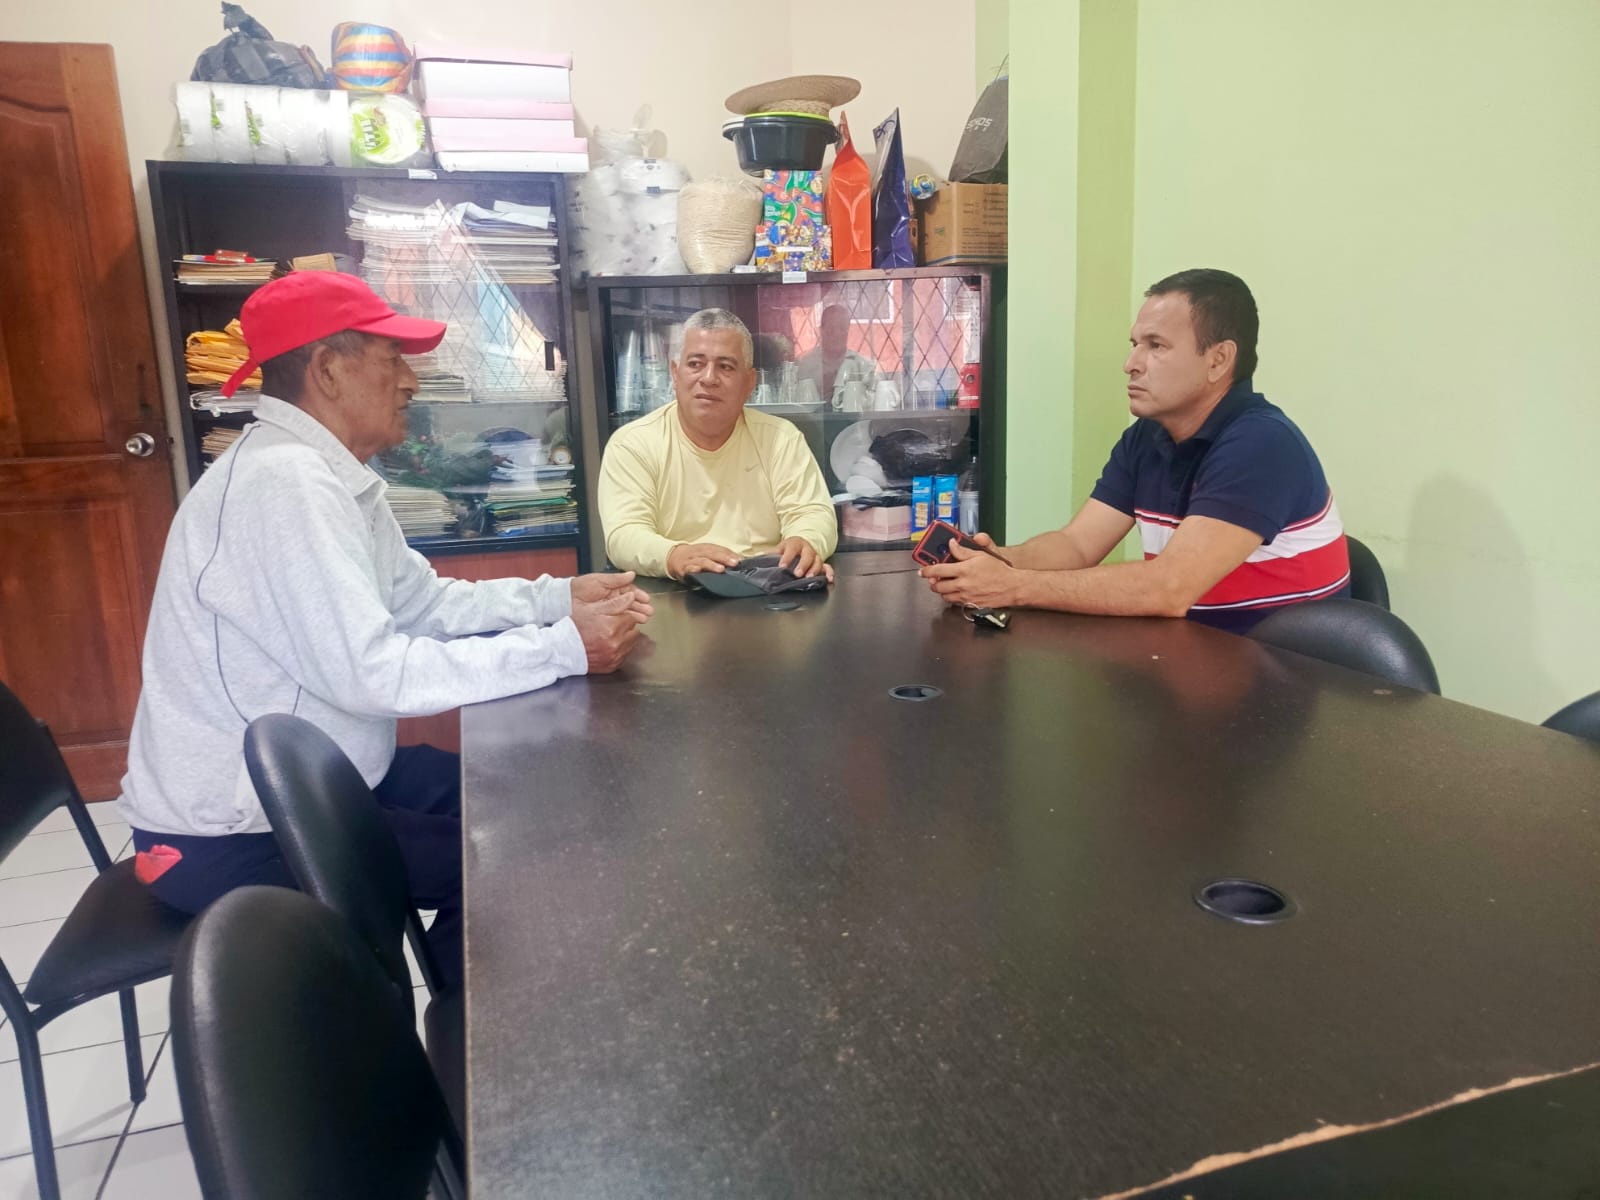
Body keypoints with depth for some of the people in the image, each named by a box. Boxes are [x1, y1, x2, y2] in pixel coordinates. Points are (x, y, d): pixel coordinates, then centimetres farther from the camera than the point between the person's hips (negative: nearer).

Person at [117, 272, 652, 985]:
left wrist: (560, 595, -2)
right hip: (229, 841, -10)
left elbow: (424, 604, 9)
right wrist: (563, 648, -28)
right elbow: (369, 672, -32)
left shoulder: (326, 472, 5)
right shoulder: (284, 481, -26)